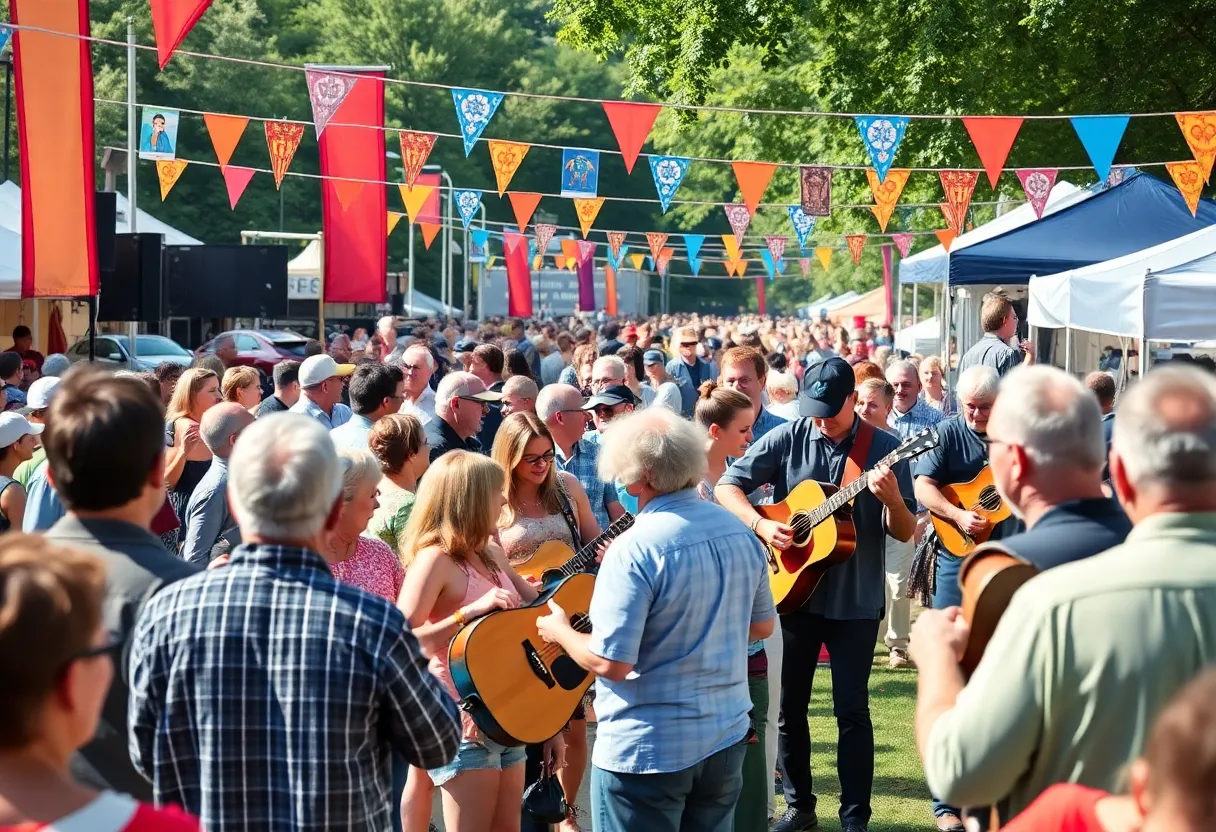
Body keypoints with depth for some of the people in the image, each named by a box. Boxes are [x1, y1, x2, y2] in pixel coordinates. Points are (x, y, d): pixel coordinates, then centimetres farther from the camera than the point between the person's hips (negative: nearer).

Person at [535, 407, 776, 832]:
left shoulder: (635, 548, -21)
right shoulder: (739, 532, 1)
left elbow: (610, 663, -22)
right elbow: (762, 625, 13)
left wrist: (560, 630, -4)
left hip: (647, 749, -6)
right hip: (726, 736, 7)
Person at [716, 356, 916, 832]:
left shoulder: (882, 448, -6)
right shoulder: (787, 439, -4)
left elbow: (904, 533, -6)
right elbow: (726, 485, -3)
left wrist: (892, 498, -27)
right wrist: (760, 525, -18)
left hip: (855, 601, -2)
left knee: (852, 709, 1)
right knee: (789, 705, 11)